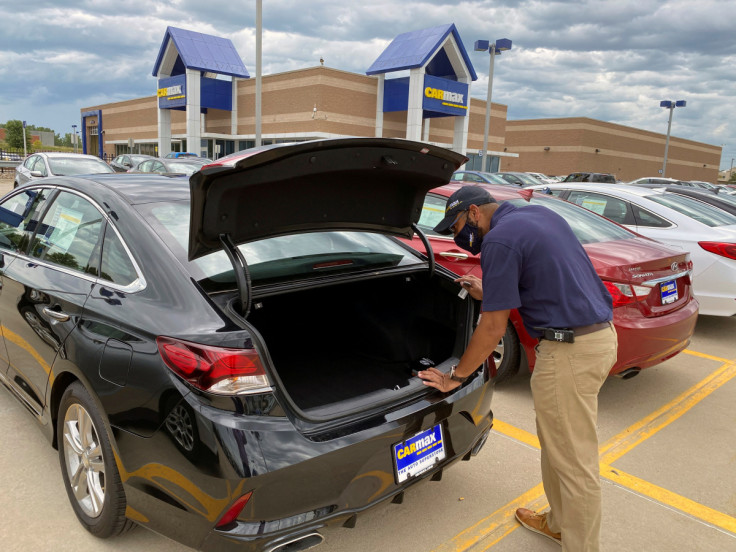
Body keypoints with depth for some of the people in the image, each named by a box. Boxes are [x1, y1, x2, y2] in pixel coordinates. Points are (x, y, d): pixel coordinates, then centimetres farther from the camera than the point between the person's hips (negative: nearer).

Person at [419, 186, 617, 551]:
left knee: (574, 462, 3)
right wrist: (490, 293, 22)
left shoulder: (499, 240, -14)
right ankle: (559, 522, 40)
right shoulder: (539, 214, 14)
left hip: (570, 350, -10)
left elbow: (493, 328, -13)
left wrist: (454, 378, -2)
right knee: (555, 441, 23)